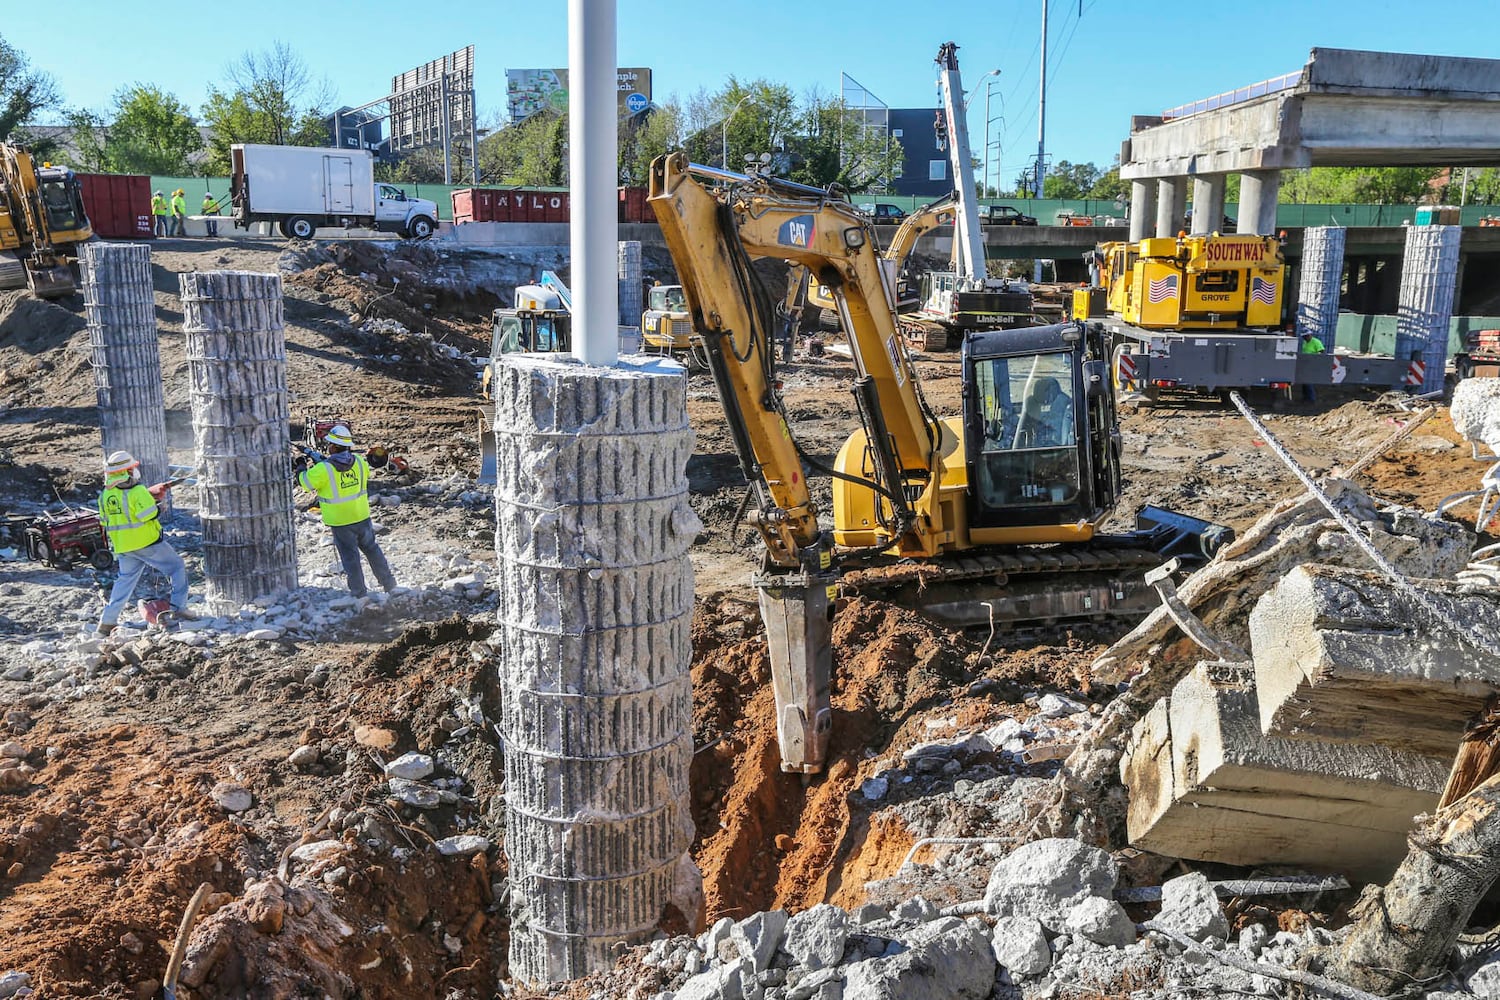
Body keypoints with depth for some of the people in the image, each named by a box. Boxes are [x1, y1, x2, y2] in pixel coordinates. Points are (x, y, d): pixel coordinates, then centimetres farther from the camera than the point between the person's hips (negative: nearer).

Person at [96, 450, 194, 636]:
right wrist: (159, 507, -3)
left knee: (125, 580, 18)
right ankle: (179, 609, 3)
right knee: (177, 568, 7)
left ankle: (107, 621, 13)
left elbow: (104, 522, 14)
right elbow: (151, 514, -23)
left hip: (122, 547, 7)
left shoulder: (105, 495, 7)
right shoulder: (137, 491, -16)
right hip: (146, 543, -7)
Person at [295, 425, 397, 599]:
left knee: (350, 556, 8)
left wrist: (301, 467, 17)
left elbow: (304, 482, -5)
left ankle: (359, 592, 16)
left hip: (340, 522, -4)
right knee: (372, 549, 18)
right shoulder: (360, 461, -8)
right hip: (362, 517, 4)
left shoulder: (323, 469, -20)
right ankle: (389, 584, 25)